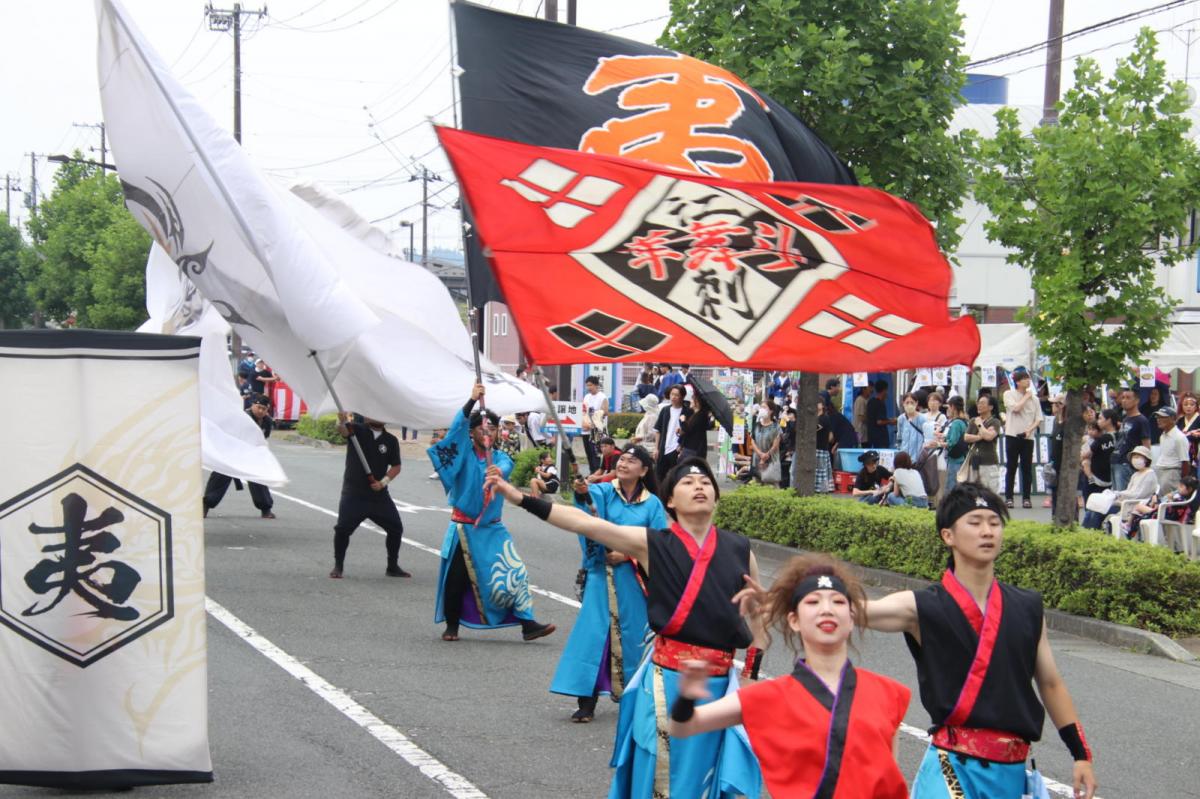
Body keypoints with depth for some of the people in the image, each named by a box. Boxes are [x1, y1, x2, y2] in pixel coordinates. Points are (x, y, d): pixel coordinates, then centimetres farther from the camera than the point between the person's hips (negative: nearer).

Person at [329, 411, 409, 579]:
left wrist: (384, 481, -11)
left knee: (395, 527, 4)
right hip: (354, 493, -3)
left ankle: (393, 566, 22)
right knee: (343, 528, -10)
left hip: (379, 494, 3)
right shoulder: (357, 431, -2)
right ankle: (338, 566, 8)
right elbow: (342, 431, -23)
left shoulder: (391, 441, 5)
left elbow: (396, 466, 6)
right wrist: (342, 421, -47)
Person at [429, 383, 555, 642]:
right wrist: (472, 401, -31)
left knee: (513, 573, -6)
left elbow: (506, 466, -18)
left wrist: (499, 471, -43)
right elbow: (457, 428, -19)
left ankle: (527, 624, -5)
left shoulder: (500, 458, 6)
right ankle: (452, 626, 18)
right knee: (456, 579, 2)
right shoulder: (464, 453, -1)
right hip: (464, 528, -2)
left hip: (492, 529, 3)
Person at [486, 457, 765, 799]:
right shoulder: (652, 543, -2)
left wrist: (753, 670, 13)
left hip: (719, 684, 2)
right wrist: (521, 499, -15)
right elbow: (585, 524, -8)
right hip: (667, 680, -2)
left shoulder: (739, 549, 4)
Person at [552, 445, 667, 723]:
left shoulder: (652, 503, 4)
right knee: (594, 631, -6)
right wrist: (582, 492, -46)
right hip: (602, 575, -1)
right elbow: (591, 496, -23)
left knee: (633, 633, 6)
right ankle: (587, 701, -5)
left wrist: (629, 554, -12)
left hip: (634, 579, 1)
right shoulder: (603, 491, 1)